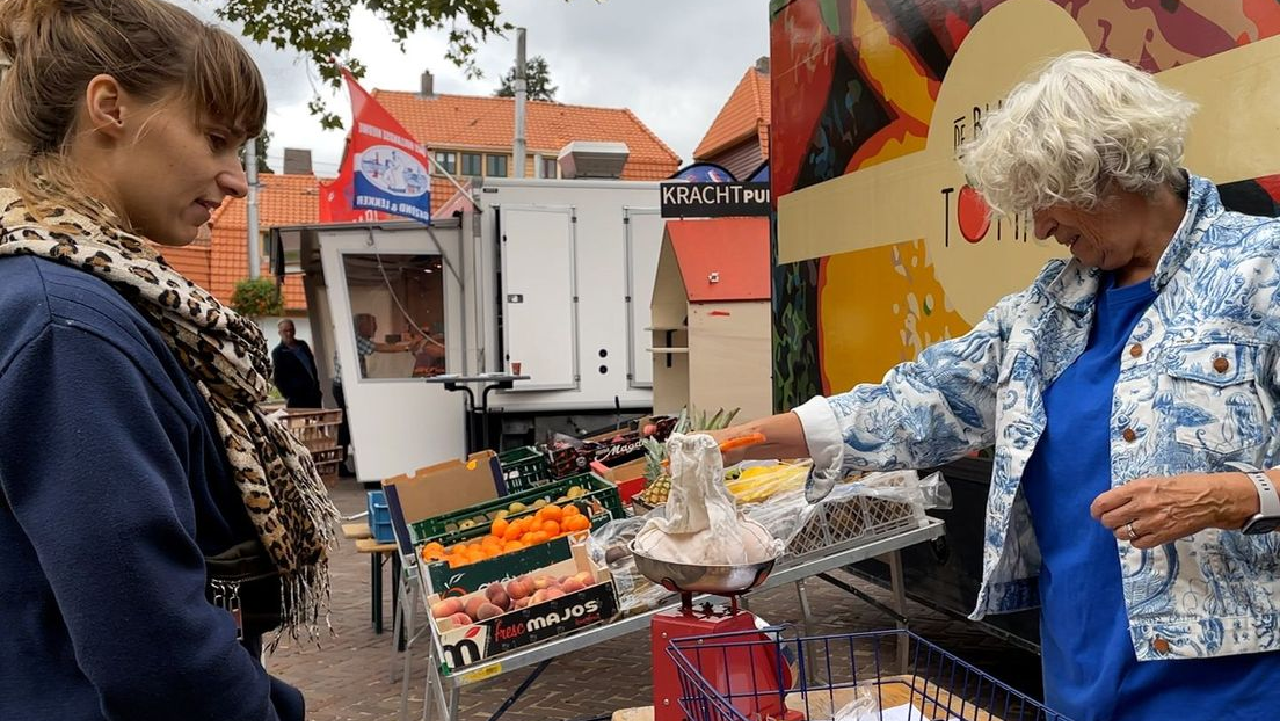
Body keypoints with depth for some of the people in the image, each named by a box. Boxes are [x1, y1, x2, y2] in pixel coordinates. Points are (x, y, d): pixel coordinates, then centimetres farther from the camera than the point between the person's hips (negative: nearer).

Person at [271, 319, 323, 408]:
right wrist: (289, 396, -13)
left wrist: (317, 387, 14)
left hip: (314, 394, 6)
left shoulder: (303, 345, 13)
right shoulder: (278, 352, -3)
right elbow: (278, 379, -5)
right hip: (297, 398, -6)